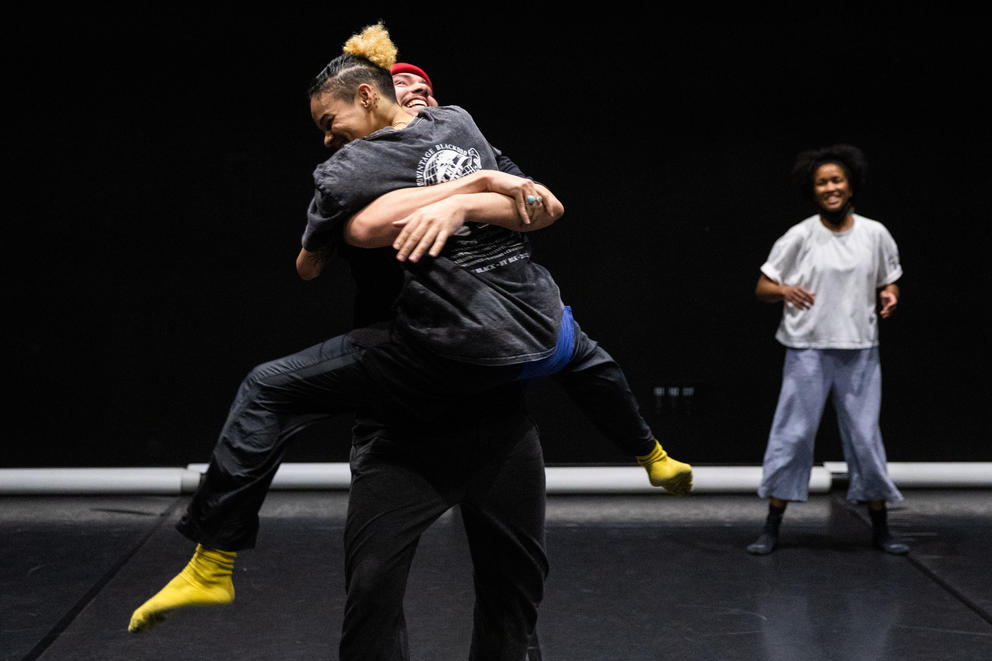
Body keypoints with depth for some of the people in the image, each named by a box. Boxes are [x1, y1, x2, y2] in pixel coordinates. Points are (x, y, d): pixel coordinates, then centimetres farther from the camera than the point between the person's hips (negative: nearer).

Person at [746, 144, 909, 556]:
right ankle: (772, 528, 6)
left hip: (860, 352, 2)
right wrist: (784, 291, -21)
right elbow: (762, 287, 1)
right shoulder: (799, 237, -2)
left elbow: (889, 281, 16)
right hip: (807, 351, -2)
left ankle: (880, 528, 17)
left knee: (865, 436, 5)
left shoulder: (875, 234, 5)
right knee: (793, 434, -3)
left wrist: (890, 296, -7)